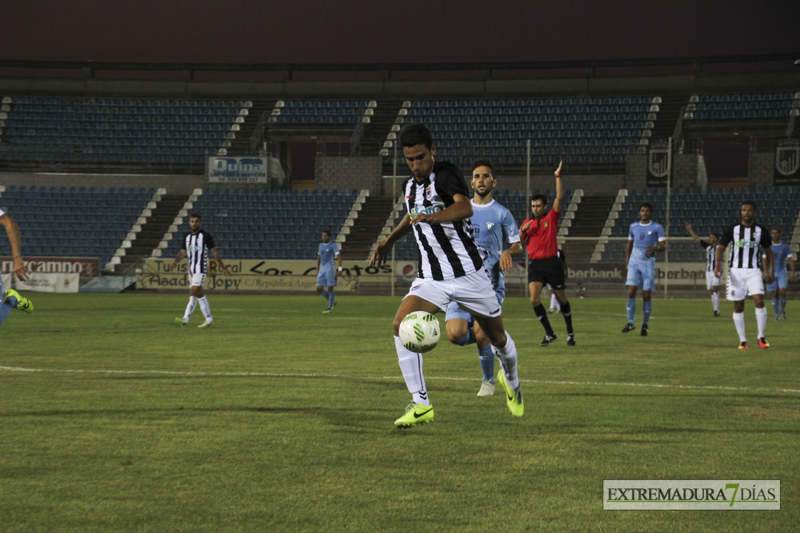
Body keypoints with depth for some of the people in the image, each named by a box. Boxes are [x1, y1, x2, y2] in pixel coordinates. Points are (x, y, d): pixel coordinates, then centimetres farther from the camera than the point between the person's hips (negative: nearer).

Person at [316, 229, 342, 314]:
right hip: (322, 269, 6)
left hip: (330, 269, -6)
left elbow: (339, 256, -12)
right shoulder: (321, 245, 14)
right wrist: (317, 269, 20)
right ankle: (332, 301, 18)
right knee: (319, 289, 0)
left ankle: (329, 308, 4)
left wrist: (340, 269, -20)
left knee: (330, 288, -4)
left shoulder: (333, 245, -5)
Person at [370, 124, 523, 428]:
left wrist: (431, 217, -51)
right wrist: (390, 240, 21)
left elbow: (465, 208, -36)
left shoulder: (447, 174, -14)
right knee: (401, 324, -22)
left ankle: (511, 380, 46)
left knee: (497, 336, 10)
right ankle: (420, 405, -21)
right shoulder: (410, 186, 7)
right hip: (431, 278, 5)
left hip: (468, 273, -4)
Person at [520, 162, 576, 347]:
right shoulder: (527, 222, 12)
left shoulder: (551, 218, 2)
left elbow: (559, 198, -8)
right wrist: (523, 231, -7)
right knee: (534, 299, -14)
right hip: (535, 264, 2)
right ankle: (549, 333, -3)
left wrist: (558, 176, -13)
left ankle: (570, 332, 23)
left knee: (561, 298, 7)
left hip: (552, 263, -2)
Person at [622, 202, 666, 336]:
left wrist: (655, 248, -25)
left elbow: (663, 246, -3)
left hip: (648, 263, -2)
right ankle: (630, 323, -9)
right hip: (634, 262, 2)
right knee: (631, 291, -13)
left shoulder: (657, 227, 2)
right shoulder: (634, 226, 12)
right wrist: (627, 262, 15)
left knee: (646, 295, -2)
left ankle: (645, 324, 10)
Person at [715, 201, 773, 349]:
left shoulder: (761, 231, 5)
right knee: (738, 306, 1)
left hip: (753, 271, 0)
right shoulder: (732, 229, 3)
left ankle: (761, 337, -5)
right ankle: (742, 340, 10)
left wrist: (771, 270, 11)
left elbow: (768, 250, 16)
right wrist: (718, 264, -15)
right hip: (736, 271, 0)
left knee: (759, 300, -17)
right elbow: (721, 247, 1)